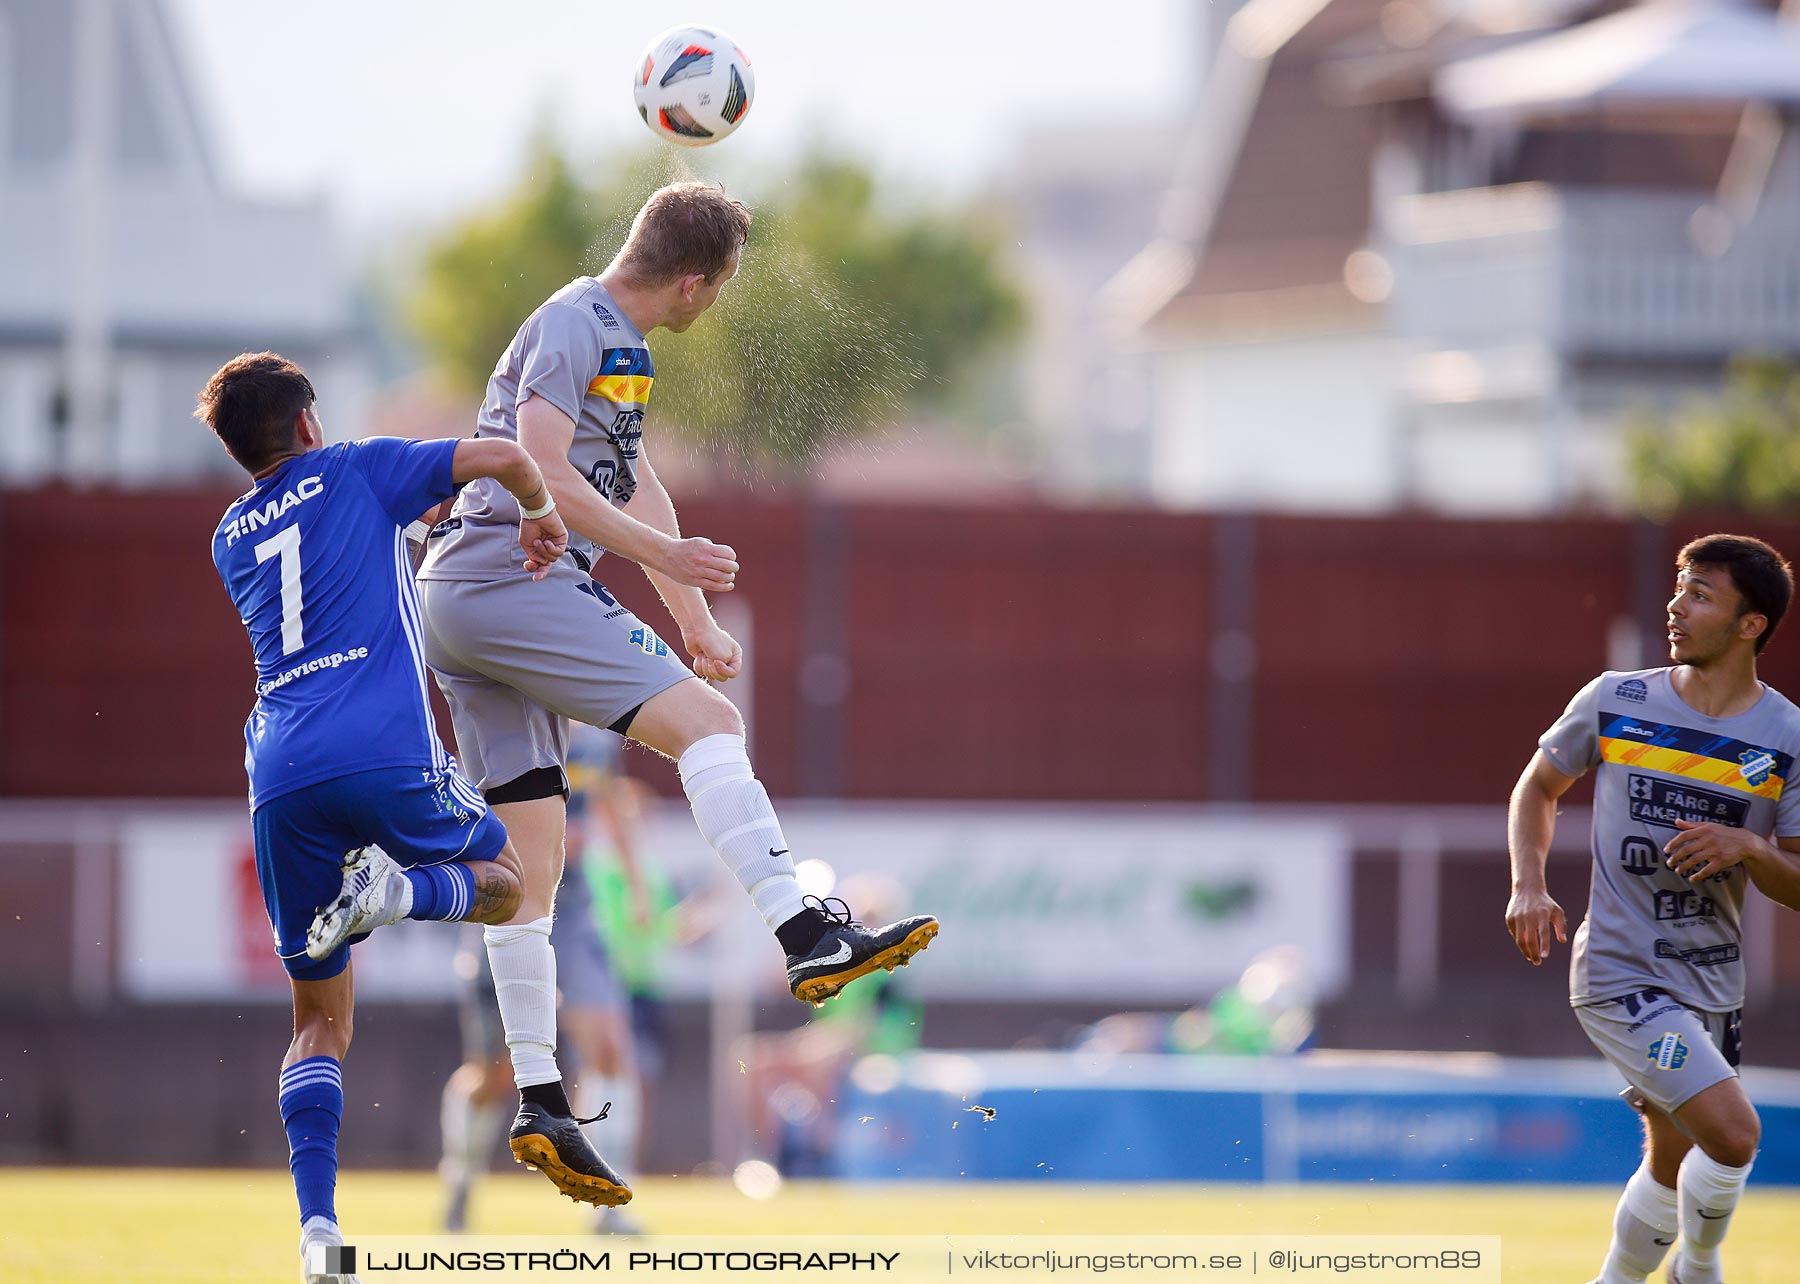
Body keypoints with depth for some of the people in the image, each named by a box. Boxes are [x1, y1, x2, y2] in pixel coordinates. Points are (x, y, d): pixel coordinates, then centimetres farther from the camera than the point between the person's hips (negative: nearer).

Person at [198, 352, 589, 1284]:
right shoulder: (358, 470, 12)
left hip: (282, 777, 4)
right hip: (387, 752, -4)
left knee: (320, 1020, 14)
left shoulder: (231, 540, 25)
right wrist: (541, 518, 22)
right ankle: (398, 888, -11)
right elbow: (503, 461, 3)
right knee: (500, 884, 24)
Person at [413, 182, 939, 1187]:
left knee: (531, 855, 7)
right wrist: (659, 553, -27)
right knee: (709, 722, -16)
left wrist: (696, 620, 31)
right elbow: (539, 468, -21)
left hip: (464, 604, 10)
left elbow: (634, 483, 30)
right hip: (512, 583, -10)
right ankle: (807, 935, -27)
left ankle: (537, 1098, 5)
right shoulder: (575, 326, -9)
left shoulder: (620, 344, 22)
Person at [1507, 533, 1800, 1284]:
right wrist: (1528, 887, -3)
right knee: (1733, 1134, -19)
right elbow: (1538, 788, 12)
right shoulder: (1615, 702, -4)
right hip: (1621, 972, -4)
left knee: (1674, 1164, 14)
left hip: (1711, 985, 4)